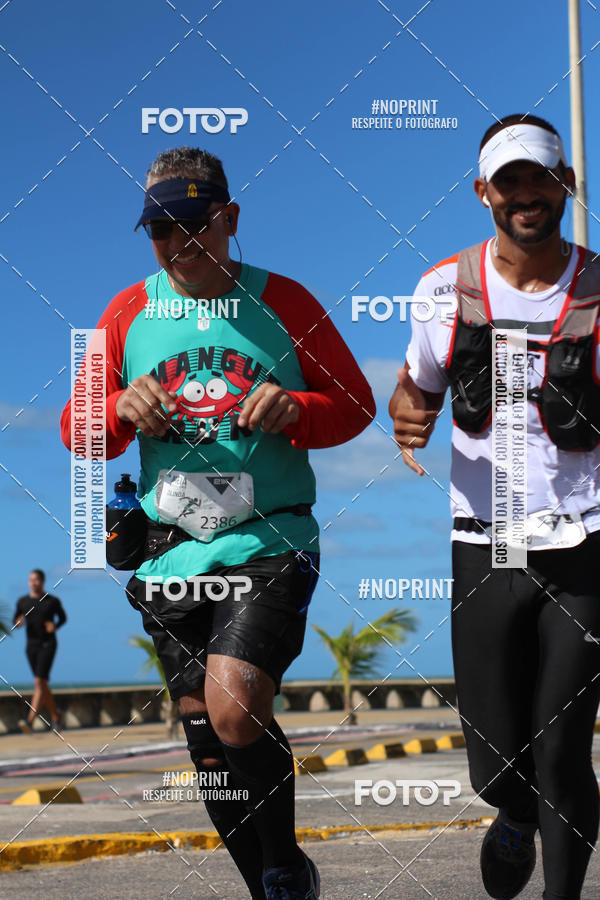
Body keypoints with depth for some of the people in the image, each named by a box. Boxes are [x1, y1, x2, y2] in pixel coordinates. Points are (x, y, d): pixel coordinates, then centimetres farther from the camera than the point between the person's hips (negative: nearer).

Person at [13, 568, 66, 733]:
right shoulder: (22, 601, 4)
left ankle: (30, 721, -28)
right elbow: (15, 621, 13)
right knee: (42, 685, 11)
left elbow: (63, 617, 12)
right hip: (31, 645, 4)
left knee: (39, 682, -18)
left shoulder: (53, 601, -3)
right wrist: (19, 622, -11)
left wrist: (55, 626, -9)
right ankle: (56, 716, 34)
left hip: (48, 645, -4)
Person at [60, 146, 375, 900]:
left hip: (270, 540, -4)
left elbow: (356, 403, 8)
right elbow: (78, 428, 12)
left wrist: (297, 410, -13)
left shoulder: (283, 301, 3)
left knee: (235, 707, -21)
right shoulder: (128, 313, 9)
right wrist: (122, 408, -10)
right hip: (171, 550, 4)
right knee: (203, 727, 7)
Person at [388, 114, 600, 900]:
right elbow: (415, 386, 15)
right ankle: (514, 818, 39)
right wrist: (405, 417, -8)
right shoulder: (447, 288, 1)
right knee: (495, 767, 2)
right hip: (484, 551, 1)